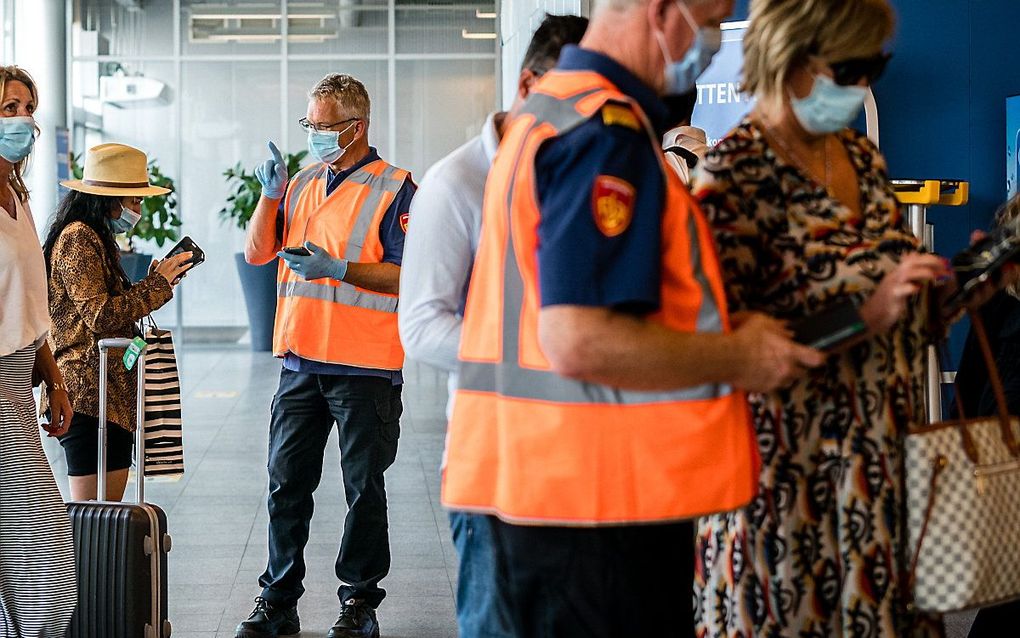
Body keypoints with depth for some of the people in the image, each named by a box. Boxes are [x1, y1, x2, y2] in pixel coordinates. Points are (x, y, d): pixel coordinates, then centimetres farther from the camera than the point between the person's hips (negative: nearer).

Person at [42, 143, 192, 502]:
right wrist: (157, 285, -11)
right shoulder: (78, 238, -10)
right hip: (88, 391, -10)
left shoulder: (96, 238, 21)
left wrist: (154, 283, 11)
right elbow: (100, 315, -18)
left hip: (114, 392, 10)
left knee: (111, 507, 8)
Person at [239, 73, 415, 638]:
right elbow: (257, 253, 11)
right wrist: (270, 194, -2)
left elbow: (407, 276, -11)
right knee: (286, 483, 8)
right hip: (301, 361, 6)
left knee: (364, 488, 5)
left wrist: (337, 269, -20)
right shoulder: (301, 184, 13)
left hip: (366, 367, -5)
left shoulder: (393, 189, -5)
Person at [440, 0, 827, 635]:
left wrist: (716, 326, 16)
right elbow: (578, 341, -26)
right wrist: (736, 357, -12)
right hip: (601, 500, -10)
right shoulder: (608, 132, -17)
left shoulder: (550, 109, 15)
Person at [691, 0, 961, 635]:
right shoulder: (735, 171, -11)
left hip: (887, 457, 7)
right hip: (790, 463, -6)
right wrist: (865, 315, -24)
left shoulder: (861, 155, 11)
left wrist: (953, 284, 0)